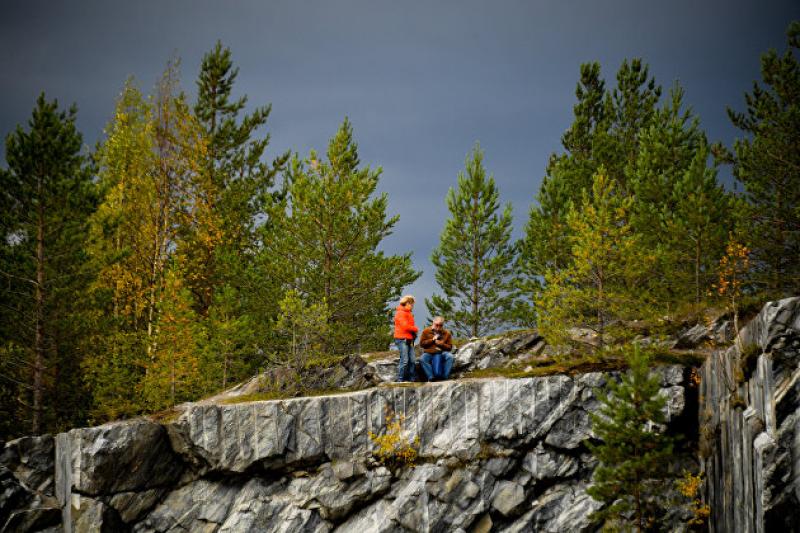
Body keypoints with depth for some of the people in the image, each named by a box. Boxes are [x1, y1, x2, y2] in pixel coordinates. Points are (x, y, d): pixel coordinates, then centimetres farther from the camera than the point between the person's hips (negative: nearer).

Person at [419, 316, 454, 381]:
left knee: (450, 356, -31)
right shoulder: (426, 331, 7)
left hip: (442, 353, 1)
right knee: (422, 359, -33)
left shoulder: (447, 333, 8)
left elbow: (449, 347, 6)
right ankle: (431, 377, -32)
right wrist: (432, 340, -9)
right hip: (429, 353, -1)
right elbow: (421, 343, 1)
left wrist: (441, 344, -12)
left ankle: (445, 376, -24)